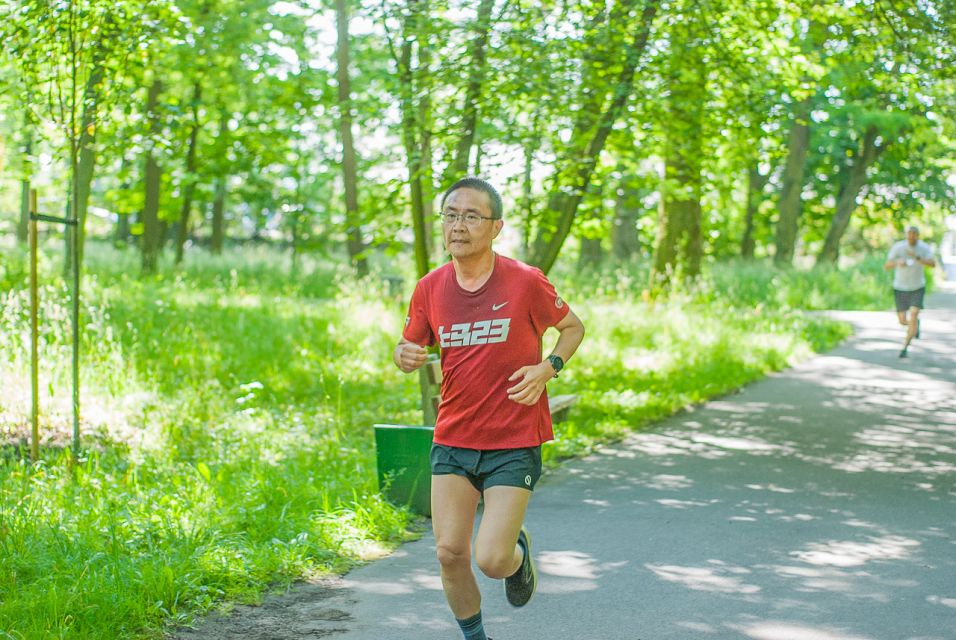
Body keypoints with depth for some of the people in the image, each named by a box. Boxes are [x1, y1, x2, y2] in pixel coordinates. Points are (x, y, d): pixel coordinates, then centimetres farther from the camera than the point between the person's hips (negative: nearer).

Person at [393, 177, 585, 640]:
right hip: (452, 441, 3)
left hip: (514, 444, -3)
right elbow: (410, 350, 12)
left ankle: (519, 551, 27)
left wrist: (547, 368, -12)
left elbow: (573, 327, 6)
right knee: (449, 553, -1)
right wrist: (404, 355, -12)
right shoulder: (430, 288, 0)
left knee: (491, 560, -10)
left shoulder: (526, 282, -10)